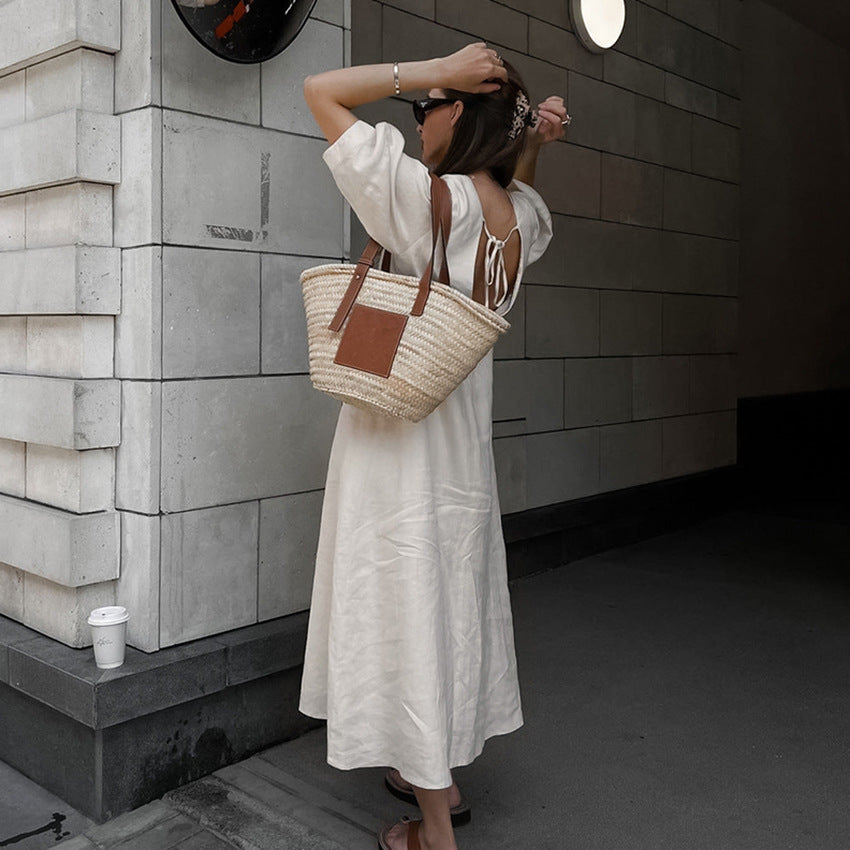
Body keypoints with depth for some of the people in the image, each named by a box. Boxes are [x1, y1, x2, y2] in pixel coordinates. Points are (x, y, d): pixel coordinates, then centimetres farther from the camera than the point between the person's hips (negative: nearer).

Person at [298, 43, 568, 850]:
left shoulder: (428, 197, -18)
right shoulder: (522, 219, 2)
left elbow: (320, 90, -13)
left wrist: (435, 70, -13)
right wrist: (534, 140, 10)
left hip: (400, 441, -8)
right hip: (462, 437, 8)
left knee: (408, 609, 3)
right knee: (450, 601, 19)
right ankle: (441, 776, 38)